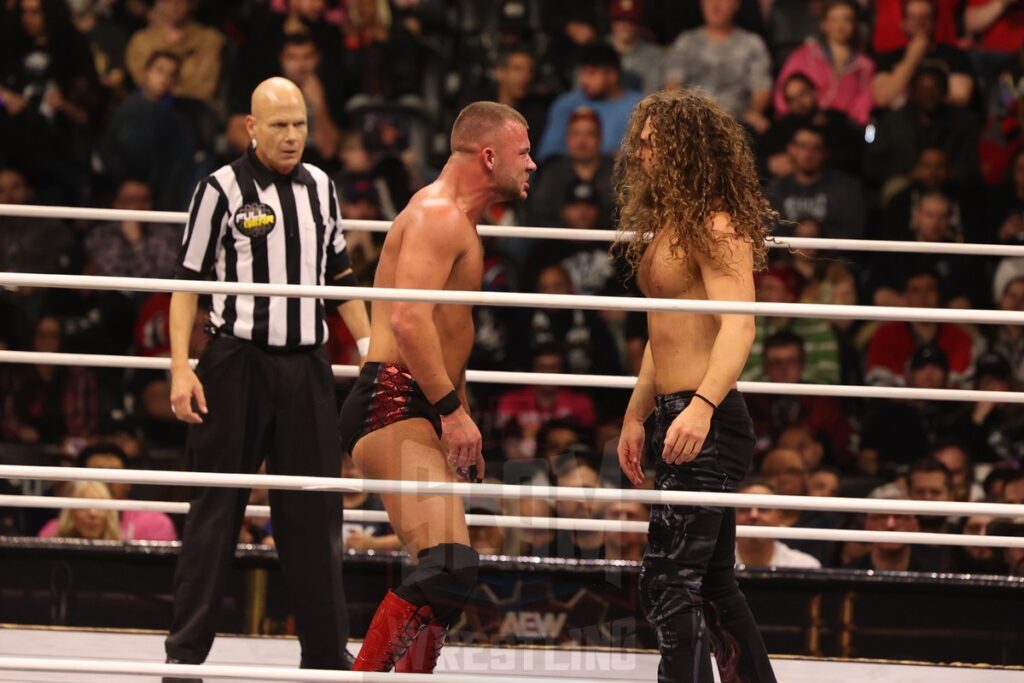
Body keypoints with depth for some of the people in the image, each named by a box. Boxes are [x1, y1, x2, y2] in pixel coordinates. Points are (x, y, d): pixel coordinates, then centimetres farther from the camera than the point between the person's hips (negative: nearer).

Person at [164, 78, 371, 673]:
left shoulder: (320, 186, 11)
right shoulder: (222, 189, -4)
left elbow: (340, 275, 21)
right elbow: (188, 283, -3)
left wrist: (369, 345, 12)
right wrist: (181, 368, -10)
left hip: (307, 367, 4)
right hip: (237, 363, -4)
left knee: (316, 509, 5)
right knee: (217, 508, -2)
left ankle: (327, 652, 12)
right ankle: (186, 650, 4)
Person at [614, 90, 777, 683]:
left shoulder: (715, 225, -14)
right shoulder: (666, 224, 17)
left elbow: (739, 325, -26)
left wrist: (702, 405, -39)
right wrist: (635, 418, 27)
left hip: (709, 426, -11)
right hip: (679, 420, 11)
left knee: (669, 584, -15)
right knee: (712, 584, 17)